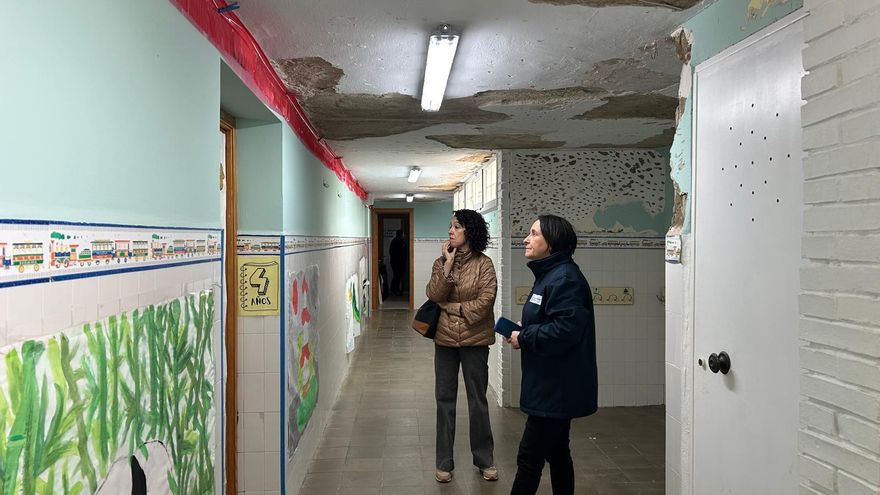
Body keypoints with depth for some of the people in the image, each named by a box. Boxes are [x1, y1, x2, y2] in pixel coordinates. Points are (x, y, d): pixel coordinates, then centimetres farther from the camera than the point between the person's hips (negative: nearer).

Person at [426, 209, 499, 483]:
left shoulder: (484, 264, -7)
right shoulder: (441, 263, 4)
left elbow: (485, 302, -16)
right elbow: (433, 295, -9)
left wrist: (451, 307, -11)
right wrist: (447, 265, -16)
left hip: (474, 340, -3)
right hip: (445, 339, 3)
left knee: (477, 400, 9)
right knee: (444, 399, 9)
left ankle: (485, 459, 25)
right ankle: (444, 462, 22)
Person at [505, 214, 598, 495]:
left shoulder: (565, 278, -20)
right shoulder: (550, 274, 13)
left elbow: (564, 330, -29)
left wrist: (523, 338, -17)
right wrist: (524, 328, 3)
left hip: (556, 388, -10)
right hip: (554, 387, 10)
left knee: (529, 458, -3)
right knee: (557, 453, 19)